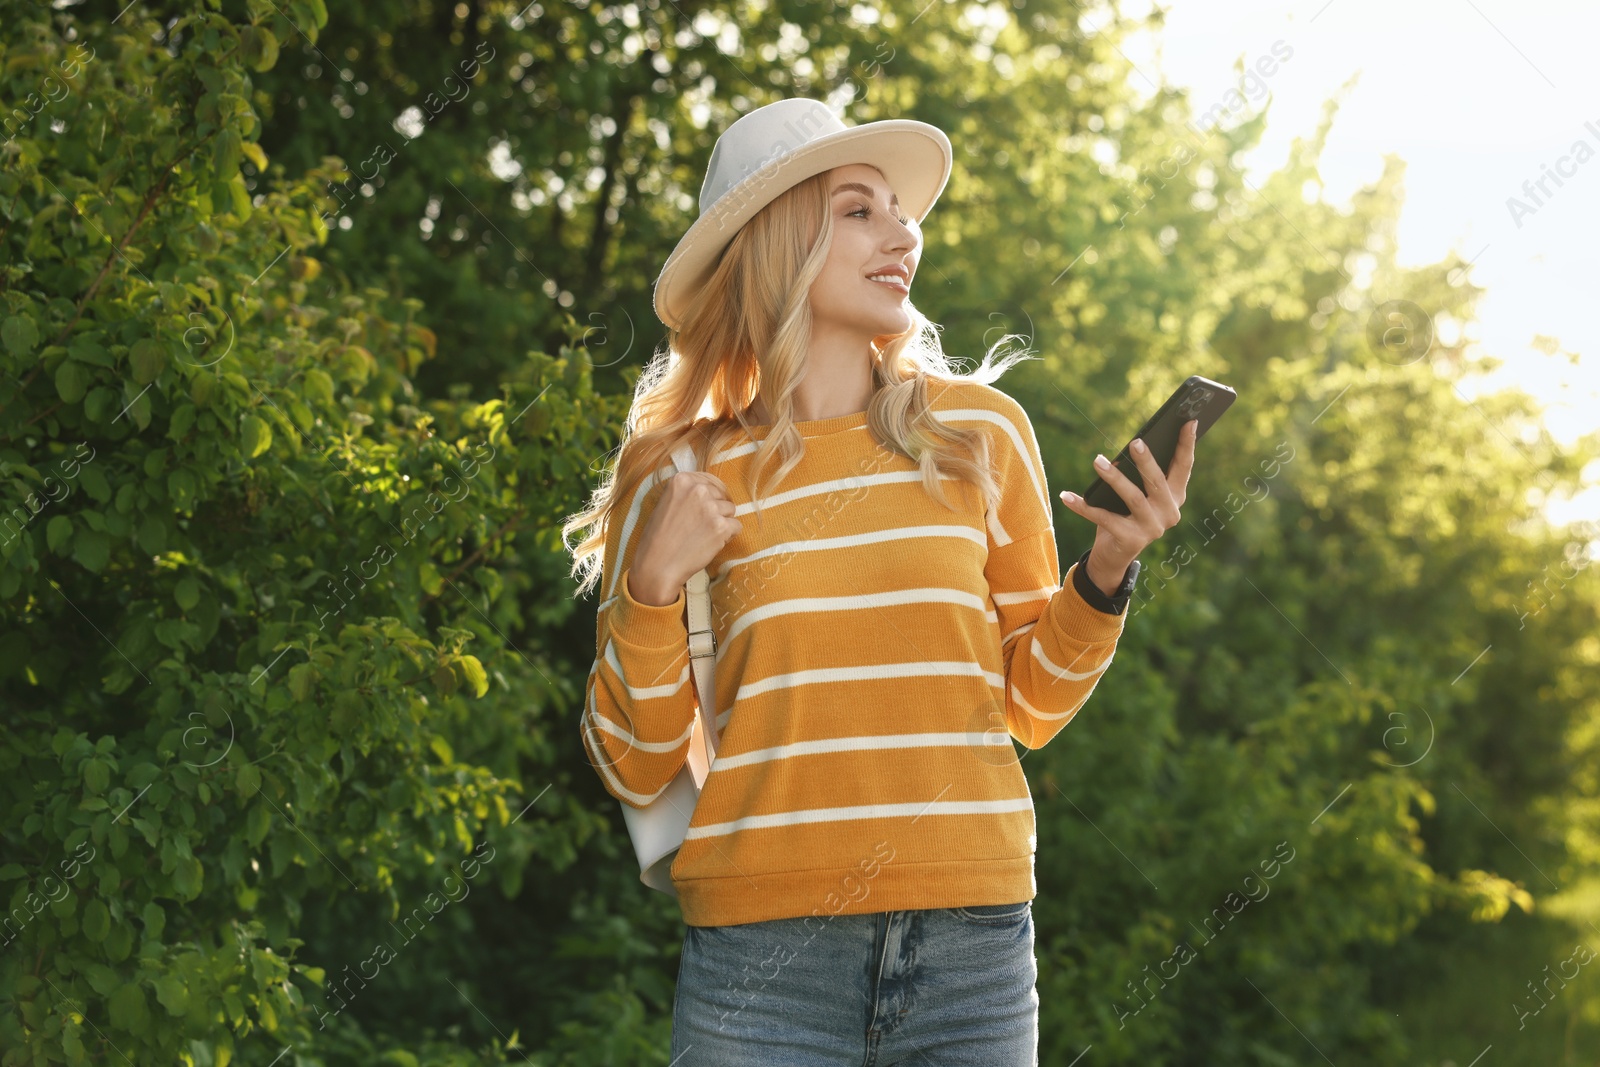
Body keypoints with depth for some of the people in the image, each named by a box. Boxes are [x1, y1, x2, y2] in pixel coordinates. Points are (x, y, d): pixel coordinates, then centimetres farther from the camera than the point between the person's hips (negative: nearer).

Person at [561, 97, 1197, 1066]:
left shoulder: (981, 430, 6)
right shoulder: (678, 470, 3)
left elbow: (1031, 705, 13)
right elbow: (636, 769, 5)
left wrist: (1107, 574, -3)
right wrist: (651, 590, -8)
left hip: (973, 944, 1)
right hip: (764, 944, -1)